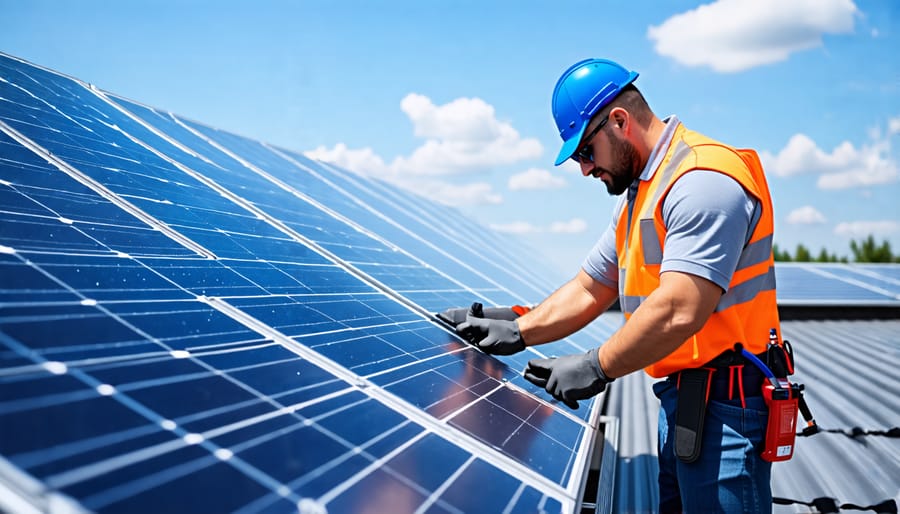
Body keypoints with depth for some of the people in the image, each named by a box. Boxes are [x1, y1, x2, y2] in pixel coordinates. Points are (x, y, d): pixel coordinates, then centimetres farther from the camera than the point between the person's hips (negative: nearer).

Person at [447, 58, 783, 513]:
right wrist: (517, 332, 4)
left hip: (721, 402, -10)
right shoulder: (639, 195, 16)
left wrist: (596, 368, -19)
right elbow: (589, 289, 16)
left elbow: (679, 312, -28)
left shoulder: (703, 180, -18)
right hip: (677, 393, 10)